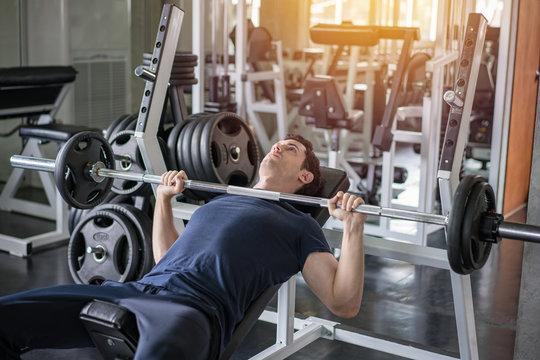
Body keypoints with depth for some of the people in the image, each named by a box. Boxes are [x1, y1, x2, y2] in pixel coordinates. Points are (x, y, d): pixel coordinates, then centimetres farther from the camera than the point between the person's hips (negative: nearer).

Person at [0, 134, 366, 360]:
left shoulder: (300, 225, 16)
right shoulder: (221, 199, 34)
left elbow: (345, 303, 6)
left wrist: (353, 225, -3)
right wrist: (164, 197, 36)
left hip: (197, 307, -6)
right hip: (140, 287, 7)